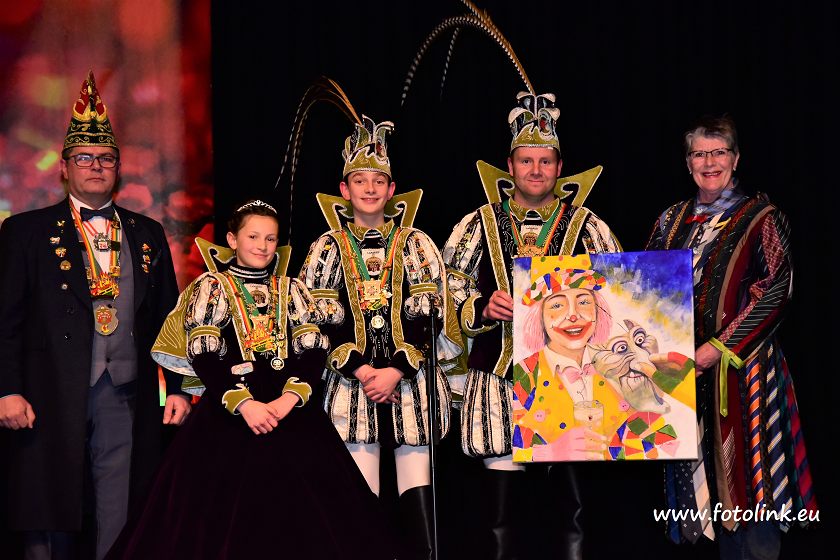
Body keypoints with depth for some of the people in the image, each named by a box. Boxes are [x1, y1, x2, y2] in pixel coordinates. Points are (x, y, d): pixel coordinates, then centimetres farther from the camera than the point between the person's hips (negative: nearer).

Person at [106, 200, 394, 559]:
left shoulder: (292, 290, 14)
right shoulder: (211, 287, 6)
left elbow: (313, 351, 3)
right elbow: (202, 356, -6)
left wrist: (291, 397, -15)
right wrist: (243, 403, -17)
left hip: (292, 412, 3)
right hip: (226, 412, -3)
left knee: (302, 512, -3)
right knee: (226, 515, -8)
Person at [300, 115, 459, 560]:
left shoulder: (415, 244, 9)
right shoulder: (328, 247, 9)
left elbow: (428, 313, 1)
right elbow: (320, 318, 3)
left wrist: (396, 370, -11)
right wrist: (360, 369, -10)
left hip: (411, 382, 0)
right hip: (352, 382, 0)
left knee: (419, 502, -4)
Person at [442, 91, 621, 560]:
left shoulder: (587, 227, 8)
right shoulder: (479, 225, 10)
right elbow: (446, 293, 10)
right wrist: (483, 308, -7)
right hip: (497, 377, 1)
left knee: (575, 509, -1)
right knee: (502, 510, 3)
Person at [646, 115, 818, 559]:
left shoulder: (760, 218, -2)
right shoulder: (673, 221, 14)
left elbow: (774, 293, -10)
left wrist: (719, 347, -16)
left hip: (741, 367, -5)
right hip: (685, 367, 5)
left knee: (748, 471, -5)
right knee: (705, 473, 7)